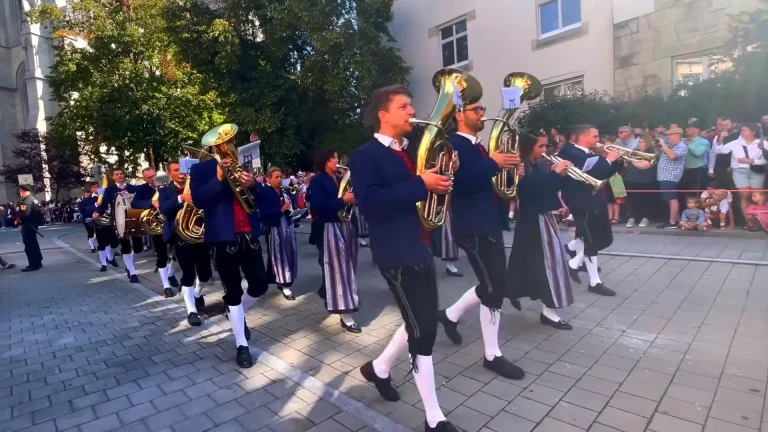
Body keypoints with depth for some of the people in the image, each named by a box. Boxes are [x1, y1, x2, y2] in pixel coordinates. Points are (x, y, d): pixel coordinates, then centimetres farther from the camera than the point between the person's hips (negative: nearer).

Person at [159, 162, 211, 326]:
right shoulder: (165, 191, 3)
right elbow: (163, 209, -16)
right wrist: (181, 198, -31)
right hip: (181, 238, -2)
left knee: (205, 273, 7)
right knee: (188, 275, -5)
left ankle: (197, 294, 38)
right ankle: (192, 311, 6)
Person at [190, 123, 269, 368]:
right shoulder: (201, 170, 1)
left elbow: (261, 199, 9)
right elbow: (198, 201, -14)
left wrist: (253, 185, -13)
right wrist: (219, 178, -25)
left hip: (249, 235, 4)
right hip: (223, 238, -4)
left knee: (260, 285, 6)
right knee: (233, 292, 3)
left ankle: (236, 313, 38)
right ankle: (242, 346, 16)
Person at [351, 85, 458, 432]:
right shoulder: (365, 155, -8)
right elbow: (370, 202, -23)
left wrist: (439, 181, -1)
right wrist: (421, 184, -26)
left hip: (421, 248, 8)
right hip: (397, 253, -8)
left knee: (423, 324, 17)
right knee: (422, 330, -3)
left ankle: (379, 368, 41)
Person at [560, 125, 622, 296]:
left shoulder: (590, 153, 12)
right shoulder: (570, 153, -15)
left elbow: (604, 174, 15)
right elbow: (589, 174, -27)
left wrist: (617, 160, 2)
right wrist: (607, 160, -18)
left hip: (594, 201, 9)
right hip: (582, 203, -9)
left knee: (603, 238, 17)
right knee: (592, 241, -2)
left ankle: (574, 263, 36)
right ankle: (595, 283, 9)